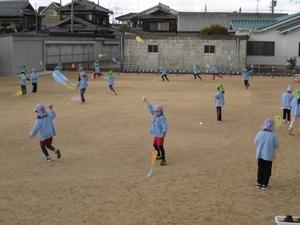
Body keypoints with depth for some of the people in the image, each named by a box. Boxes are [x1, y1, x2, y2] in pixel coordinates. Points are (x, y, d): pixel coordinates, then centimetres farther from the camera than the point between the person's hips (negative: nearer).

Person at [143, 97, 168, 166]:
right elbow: (151, 108, 13)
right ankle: (159, 155, 45)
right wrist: (146, 101, 11)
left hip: (160, 135, -10)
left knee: (160, 146, -10)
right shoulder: (155, 115, 6)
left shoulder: (162, 118, -20)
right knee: (155, 145, 24)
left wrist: (163, 133, -37)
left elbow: (165, 126, -26)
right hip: (156, 134, 10)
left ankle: (163, 160, -5)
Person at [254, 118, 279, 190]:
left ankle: (259, 183, 26)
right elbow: (276, 146, -9)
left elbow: (255, 142, 3)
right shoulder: (273, 135, -19)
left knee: (260, 169, 18)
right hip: (268, 156, -3)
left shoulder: (259, 133, -10)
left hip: (260, 155, 3)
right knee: (267, 170, 11)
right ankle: (264, 184, 17)